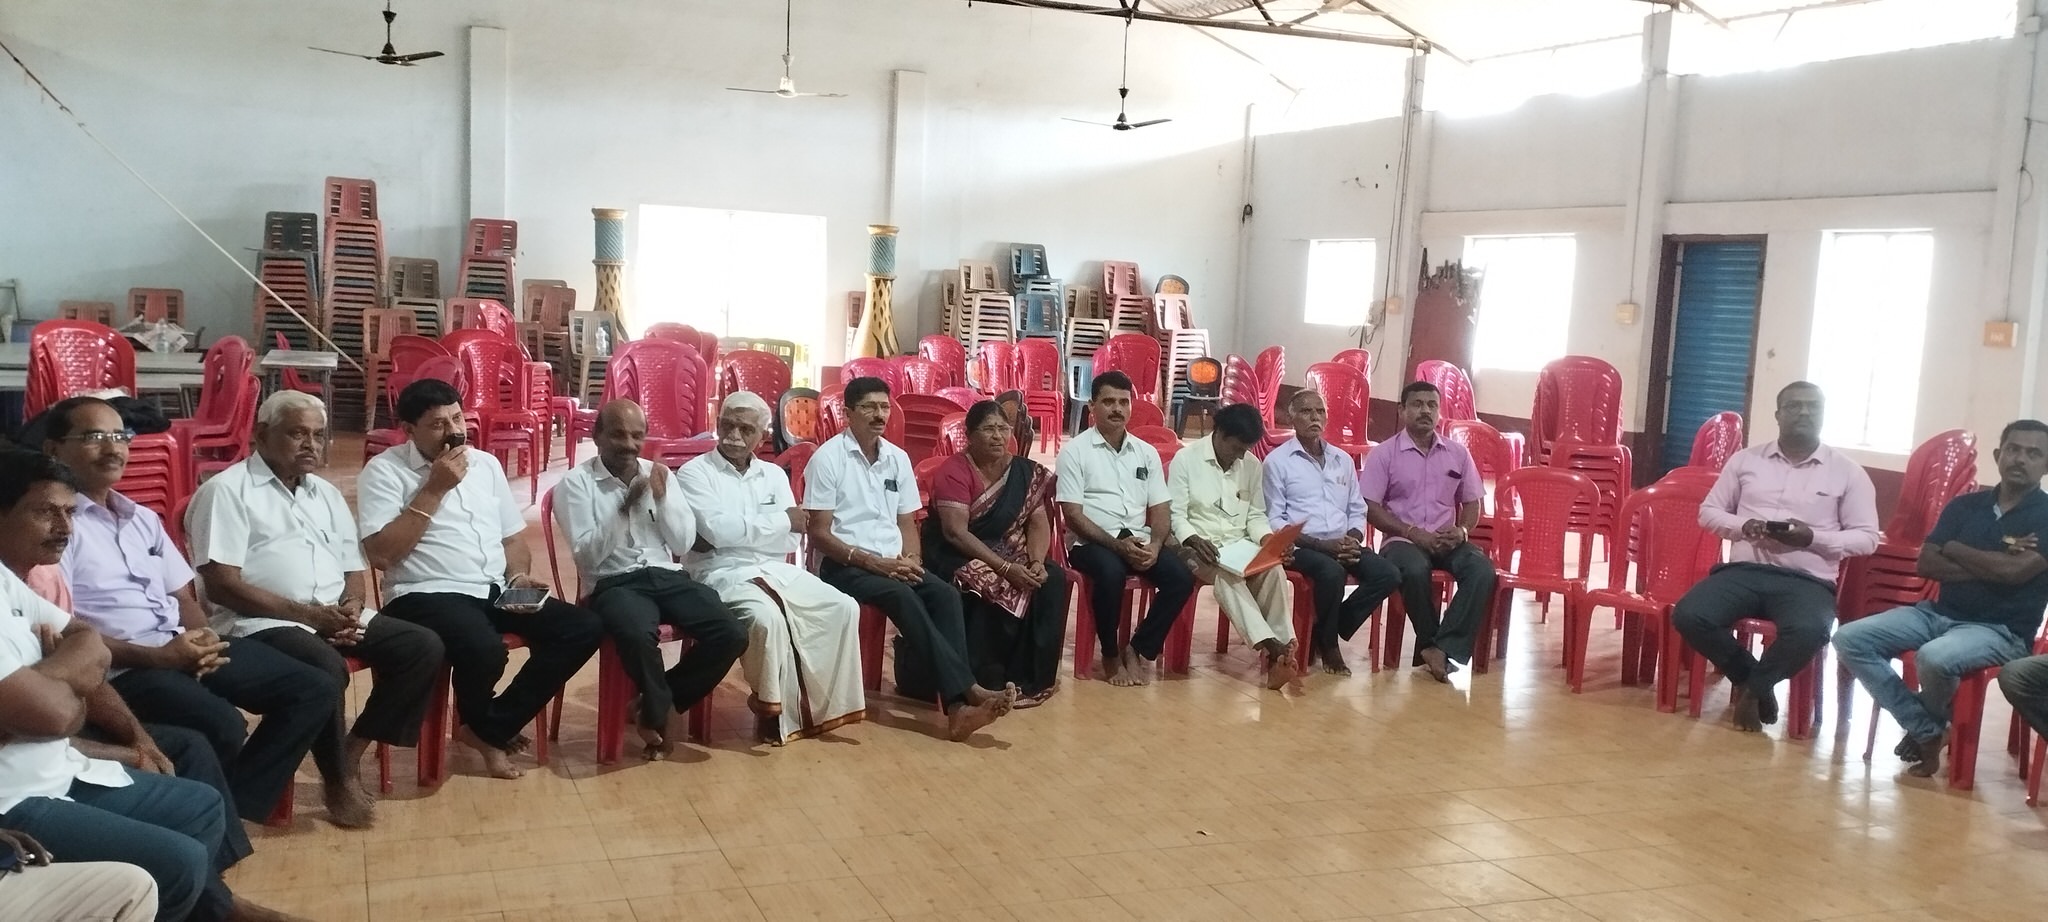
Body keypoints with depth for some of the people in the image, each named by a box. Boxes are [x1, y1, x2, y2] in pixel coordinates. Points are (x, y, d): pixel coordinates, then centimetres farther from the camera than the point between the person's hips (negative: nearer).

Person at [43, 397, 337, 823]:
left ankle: (235, 807, 0)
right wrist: (154, 656, -19)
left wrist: (203, 637, -1)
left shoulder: (143, 519, 21)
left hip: (186, 648, 9)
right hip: (121, 666, -8)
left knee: (315, 691, -1)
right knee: (223, 726, -34)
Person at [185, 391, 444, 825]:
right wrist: (307, 614, -18)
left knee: (422, 647, -11)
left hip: (334, 617, 7)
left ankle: (350, 754, -5)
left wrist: (351, 607, -5)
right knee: (325, 668, -36)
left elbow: (354, 570, 20)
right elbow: (222, 586, -12)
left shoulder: (326, 494, 20)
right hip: (261, 623, -7)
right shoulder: (228, 490, -3)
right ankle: (338, 779, -14)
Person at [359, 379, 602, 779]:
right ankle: (486, 729, 1)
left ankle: (489, 728, -4)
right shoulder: (384, 471, -2)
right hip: (426, 595, -6)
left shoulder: (486, 464, 16)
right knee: (485, 651, -37)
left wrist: (518, 576, -1)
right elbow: (381, 555, -14)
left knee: (583, 629, -14)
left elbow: (513, 536, 21)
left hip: (496, 592, 6)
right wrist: (435, 489, -13)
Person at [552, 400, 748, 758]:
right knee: (639, 635, -39)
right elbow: (588, 556, -9)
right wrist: (625, 506, -17)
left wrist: (662, 497, -8)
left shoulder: (658, 473, 14)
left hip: (667, 576, 5)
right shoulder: (576, 482, 1)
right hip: (613, 583, -4)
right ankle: (658, 713, -6)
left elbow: (684, 543, 7)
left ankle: (654, 706, 2)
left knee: (731, 634, -20)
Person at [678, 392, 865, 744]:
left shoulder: (774, 475, 14)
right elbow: (717, 531, -18)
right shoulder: (694, 473, -1)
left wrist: (739, 532, -12)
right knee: (767, 618, -34)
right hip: (722, 574, -6)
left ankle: (826, 705, -6)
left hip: (776, 571, 6)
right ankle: (778, 714, -13)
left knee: (843, 607, -14)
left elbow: (789, 541, 3)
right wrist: (781, 520, -9)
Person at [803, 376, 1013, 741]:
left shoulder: (898, 458, 12)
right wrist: (873, 562, -18)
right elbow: (820, 533, -9)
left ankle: (955, 703, -33)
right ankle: (966, 690, -34)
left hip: (894, 564, 6)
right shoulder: (828, 458, -6)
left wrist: (910, 558, -6)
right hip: (846, 566, -5)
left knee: (945, 593, -23)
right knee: (902, 597, -33)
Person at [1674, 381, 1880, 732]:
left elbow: (1866, 538, 5)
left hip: (1807, 580, -2)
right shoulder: (1746, 459, 12)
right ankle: (1750, 677, 1)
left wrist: (1812, 538, -13)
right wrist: (1743, 526, -8)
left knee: (1808, 632, -36)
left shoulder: (1848, 472, 7)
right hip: (1745, 569, 2)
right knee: (1688, 615, -26)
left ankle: (1753, 686, -5)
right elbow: (1709, 512, 14)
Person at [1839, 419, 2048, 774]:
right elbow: (1926, 564, 1)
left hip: (2001, 630, -6)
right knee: (1850, 639, -14)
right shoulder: (1965, 504, 9)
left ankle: (1932, 722, -1)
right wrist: (1991, 565, -12)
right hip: (1939, 612, 6)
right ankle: (1925, 730, -8)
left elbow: (2014, 571, -21)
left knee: (1935, 658, -37)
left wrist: (1954, 549, -5)